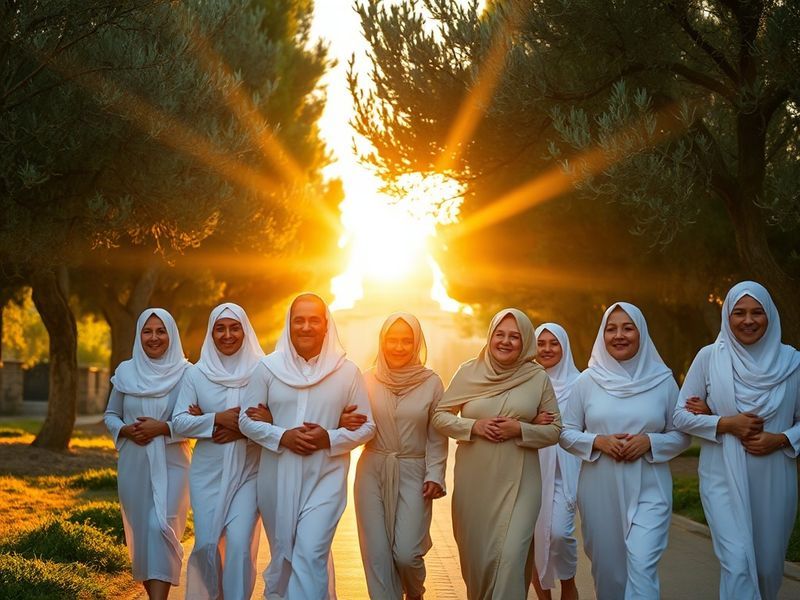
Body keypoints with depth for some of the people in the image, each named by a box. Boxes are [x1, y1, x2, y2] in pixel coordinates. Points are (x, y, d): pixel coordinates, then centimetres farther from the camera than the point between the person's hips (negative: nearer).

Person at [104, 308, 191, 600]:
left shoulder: (185, 373, -4)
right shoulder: (125, 371, 5)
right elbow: (110, 415, 12)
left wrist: (163, 428, -17)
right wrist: (126, 430, -8)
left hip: (171, 464, -3)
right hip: (134, 465, 4)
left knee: (160, 527, -17)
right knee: (139, 530, 10)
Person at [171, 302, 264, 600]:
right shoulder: (197, 374, 3)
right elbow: (179, 421, -2)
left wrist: (242, 430, -16)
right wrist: (218, 419, -15)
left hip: (248, 472, -1)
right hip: (208, 472, 1)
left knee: (240, 543, -12)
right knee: (207, 543, 4)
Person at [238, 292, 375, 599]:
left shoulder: (347, 371, -2)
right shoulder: (268, 367, -1)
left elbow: (367, 425, 2)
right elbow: (246, 419, 3)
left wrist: (330, 439, -15)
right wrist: (282, 437, -14)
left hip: (325, 479, -2)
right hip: (278, 479, 2)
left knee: (311, 556, -13)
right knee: (283, 553, 16)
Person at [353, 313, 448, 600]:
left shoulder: (431, 383, -1)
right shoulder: (368, 379, 1)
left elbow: (437, 437, 2)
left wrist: (435, 476, -6)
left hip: (412, 473, -1)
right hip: (372, 471, 2)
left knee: (406, 553, -7)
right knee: (377, 552, 0)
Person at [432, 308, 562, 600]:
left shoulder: (538, 378, 0)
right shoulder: (469, 371, 1)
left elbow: (555, 430, 4)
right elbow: (440, 415, 6)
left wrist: (521, 430, -13)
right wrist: (473, 426, -11)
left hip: (518, 482, -1)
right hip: (473, 480, 1)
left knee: (511, 556, -11)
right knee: (476, 554, 12)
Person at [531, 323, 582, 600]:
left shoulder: (577, 383, 1)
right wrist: (531, 423, -12)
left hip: (564, 473, -2)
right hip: (532, 471, 2)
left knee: (558, 532, -15)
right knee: (536, 536, 3)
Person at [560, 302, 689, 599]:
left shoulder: (662, 380, 2)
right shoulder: (587, 381, 3)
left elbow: (682, 436, 7)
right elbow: (566, 433, 6)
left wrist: (650, 442, -12)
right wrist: (598, 442, -12)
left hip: (648, 490, -1)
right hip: (599, 491, 2)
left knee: (642, 566, -15)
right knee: (606, 566, 10)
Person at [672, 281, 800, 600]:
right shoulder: (709, 357, -2)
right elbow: (681, 415, 1)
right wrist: (725, 423, -13)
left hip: (774, 482, 2)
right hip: (724, 479, -2)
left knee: (768, 564, 12)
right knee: (737, 561, -15)